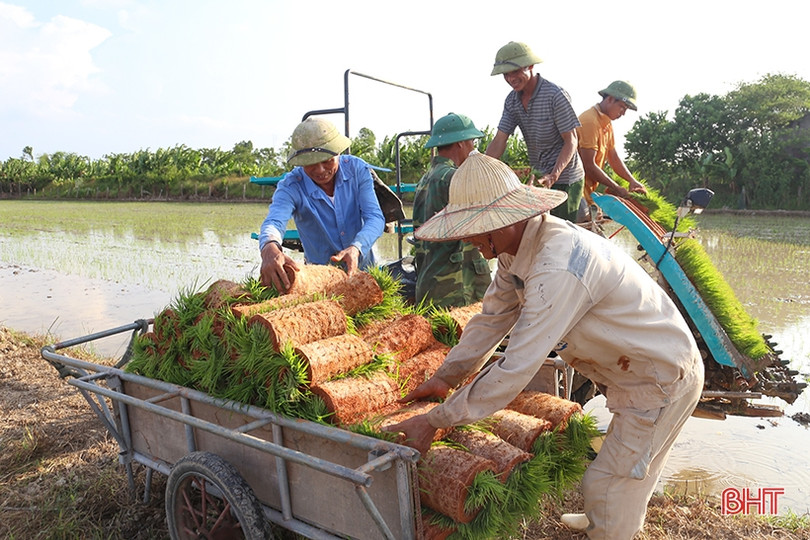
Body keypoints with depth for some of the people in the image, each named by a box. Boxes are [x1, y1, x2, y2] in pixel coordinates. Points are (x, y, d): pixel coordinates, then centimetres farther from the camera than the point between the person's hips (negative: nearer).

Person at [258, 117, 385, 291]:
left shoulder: (357, 169, -8)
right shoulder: (290, 187, -14)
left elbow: (375, 217, -14)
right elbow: (274, 221, -32)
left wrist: (356, 248, -35)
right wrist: (269, 248, -57)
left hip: (363, 267, 2)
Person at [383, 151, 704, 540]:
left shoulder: (557, 270, -38)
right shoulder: (520, 246, -7)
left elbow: (515, 370, -35)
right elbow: (492, 318, 3)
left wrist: (436, 420, -26)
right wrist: (446, 377, 2)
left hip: (664, 380, -9)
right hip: (641, 367, 9)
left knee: (606, 485, 2)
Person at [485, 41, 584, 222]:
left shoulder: (556, 96, -18)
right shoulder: (512, 100, 2)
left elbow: (571, 142, -16)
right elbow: (499, 141, -3)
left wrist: (554, 175, -29)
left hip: (564, 177, -7)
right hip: (539, 177, 7)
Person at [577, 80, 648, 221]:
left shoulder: (607, 123, 15)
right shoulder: (590, 121, -17)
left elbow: (613, 158, 19)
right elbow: (589, 165, -21)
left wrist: (632, 181, 4)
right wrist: (616, 188, -13)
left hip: (587, 189, 10)